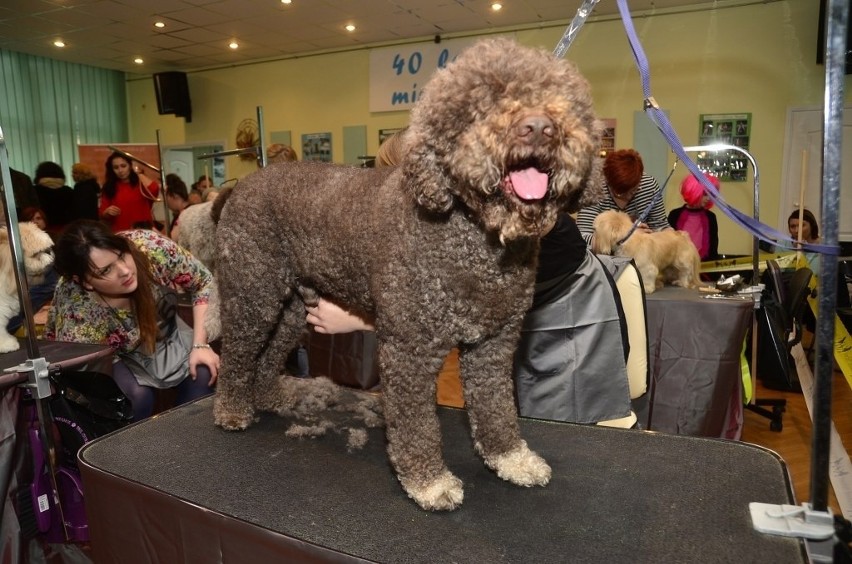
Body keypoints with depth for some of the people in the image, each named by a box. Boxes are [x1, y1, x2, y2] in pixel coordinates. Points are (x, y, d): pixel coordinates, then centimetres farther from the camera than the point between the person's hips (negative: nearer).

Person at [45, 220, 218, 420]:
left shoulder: (150, 247, -33)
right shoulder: (74, 309, -36)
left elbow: (204, 283, -18)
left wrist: (200, 344, -23)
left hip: (164, 329, 3)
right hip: (112, 354, -2)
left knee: (204, 373, -20)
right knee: (136, 396, -29)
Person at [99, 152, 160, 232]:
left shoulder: (141, 183, 1)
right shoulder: (109, 188, 7)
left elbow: (154, 190, -23)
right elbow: (102, 215, 10)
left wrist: (138, 173, -9)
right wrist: (107, 212, -13)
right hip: (120, 233, 2)